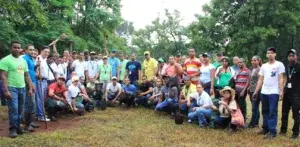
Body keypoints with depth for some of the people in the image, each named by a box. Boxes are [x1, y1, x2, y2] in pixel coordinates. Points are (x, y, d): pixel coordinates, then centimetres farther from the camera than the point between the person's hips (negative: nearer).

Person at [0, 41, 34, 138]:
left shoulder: (23, 61, 13)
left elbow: (27, 76, 16)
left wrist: (30, 88, 10)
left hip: (22, 88, 6)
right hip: (11, 88, -6)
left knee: (20, 109, 10)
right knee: (13, 109, -10)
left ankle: (18, 126, 21)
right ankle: (13, 129, -1)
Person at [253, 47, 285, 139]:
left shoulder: (279, 64, -1)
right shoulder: (264, 66, 14)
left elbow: (281, 79, -5)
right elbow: (260, 80, 14)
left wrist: (281, 91, -14)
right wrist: (256, 91, 9)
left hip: (274, 92, -5)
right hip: (264, 92, 6)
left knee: (272, 112, -6)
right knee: (265, 111, 12)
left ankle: (272, 132, -4)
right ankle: (265, 129, 22)